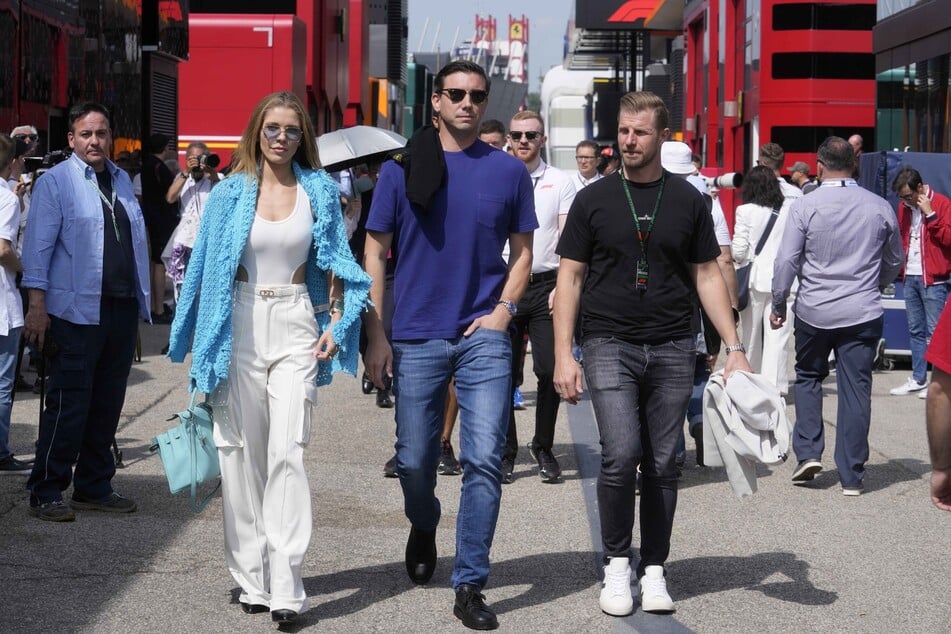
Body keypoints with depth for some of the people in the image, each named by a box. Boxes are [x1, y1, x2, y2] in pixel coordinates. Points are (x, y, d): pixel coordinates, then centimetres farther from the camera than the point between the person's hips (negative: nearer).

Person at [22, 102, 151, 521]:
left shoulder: (121, 180, 16)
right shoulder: (55, 182, -3)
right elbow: (38, 246, -7)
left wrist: (141, 301, 14)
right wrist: (37, 305, -15)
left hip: (122, 309, 6)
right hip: (77, 311, -6)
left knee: (108, 404, 11)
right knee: (68, 405, -5)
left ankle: (94, 488, 22)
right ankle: (45, 493, 4)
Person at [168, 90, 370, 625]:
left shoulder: (320, 191, 7)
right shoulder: (230, 194, 6)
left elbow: (336, 262, 11)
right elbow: (207, 265, 8)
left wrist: (336, 322, 0)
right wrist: (204, 343, 5)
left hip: (296, 326, -1)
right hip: (241, 326, 1)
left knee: (287, 451, -11)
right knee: (242, 451, 3)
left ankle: (286, 586, -13)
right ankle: (252, 578, 11)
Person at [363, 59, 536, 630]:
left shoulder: (508, 171, 4)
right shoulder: (403, 169, 1)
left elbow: (522, 251, 12)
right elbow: (375, 253, 3)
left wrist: (503, 310, -3)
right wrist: (376, 336, -1)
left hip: (484, 337, 0)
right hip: (416, 340, 0)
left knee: (484, 460, -7)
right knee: (414, 461, 10)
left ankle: (470, 585, 2)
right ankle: (424, 528, 43)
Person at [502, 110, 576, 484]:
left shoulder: (560, 182, 7)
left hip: (545, 284, -1)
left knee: (550, 369, -5)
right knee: (504, 372, 2)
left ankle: (543, 447, 11)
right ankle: (506, 452, 12)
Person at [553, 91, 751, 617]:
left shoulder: (688, 201, 6)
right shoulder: (593, 199, 3)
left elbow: (708, 277, 10)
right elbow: (570, 278, 3)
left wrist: (733, 347, 2)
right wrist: (563, 355, -4)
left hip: (673, 348, 2)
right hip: (609, 344, -2)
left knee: (662, 463, 5)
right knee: (621, 454, -14)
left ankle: (654, 568, 18)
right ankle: (616, 561, 4)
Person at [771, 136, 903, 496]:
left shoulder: (805, 206, -8)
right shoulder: (879, 207, 1)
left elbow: (787, 260, -6)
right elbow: (894, 262, 13)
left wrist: (778, 305, 6)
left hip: (814, 312, -1)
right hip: (863, 313, 1)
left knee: (808, 378, 19)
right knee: (856, 389, 4)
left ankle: (808, 452, 9)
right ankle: (851, 475, 7)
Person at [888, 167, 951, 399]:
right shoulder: (904, 207, 11)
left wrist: (930, 214, -20)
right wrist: (901, 263, 11)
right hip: (910, 276, 6)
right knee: (915, 331, 10)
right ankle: (918, 379, 16)